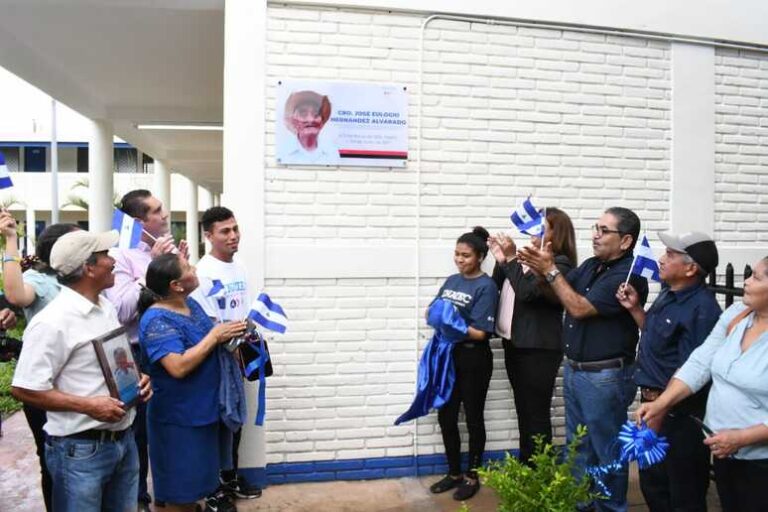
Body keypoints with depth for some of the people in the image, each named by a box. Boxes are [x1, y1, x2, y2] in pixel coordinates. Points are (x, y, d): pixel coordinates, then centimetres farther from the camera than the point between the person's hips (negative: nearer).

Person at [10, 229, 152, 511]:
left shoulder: (107, 307, 8)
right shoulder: (52, 321, -19)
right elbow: (24, 389, -18)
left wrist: (136, 380, 0)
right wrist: (88, 406, -22)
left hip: (124, 439, 8)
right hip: (80, 449, -8)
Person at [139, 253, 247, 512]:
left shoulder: (191, 304, 4)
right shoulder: (157, 320, -22)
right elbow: (179, 367, -32)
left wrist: (230, 336, -3)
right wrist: (215, 335, -25)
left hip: (202, 409, 8)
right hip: (178, 417, -8)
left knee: (193, 481, 21)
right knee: (179, 490, 6)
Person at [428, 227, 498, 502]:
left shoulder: (486, 286, -12)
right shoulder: (451, 281, 8)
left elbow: (480, 332, -18)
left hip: (473, 359, -6)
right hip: (448, 355, 6)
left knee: (473, 418, 9)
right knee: (446, 416, 13)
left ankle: (472, 477, 26)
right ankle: (454, 473, 31)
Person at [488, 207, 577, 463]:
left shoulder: (560, 264, -12)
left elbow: (527, 292, -23)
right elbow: (498, 287, 16)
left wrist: (511, 259, -17)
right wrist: (501, 260, 1)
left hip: (539, 348, -8)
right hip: (514, 343, 8)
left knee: (536, 413, 0)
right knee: (523, 410, 16)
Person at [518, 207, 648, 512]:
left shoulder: (628, 276, -19)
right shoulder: (591, 266, 7)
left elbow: (579, 308, -22)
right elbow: (558, 291, 7)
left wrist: (551, 270, -19)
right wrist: (541, 267, -12)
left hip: (605, 377, -8)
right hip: (574, 371, 9)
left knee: (607, 451, 8)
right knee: (577, 447, 21)